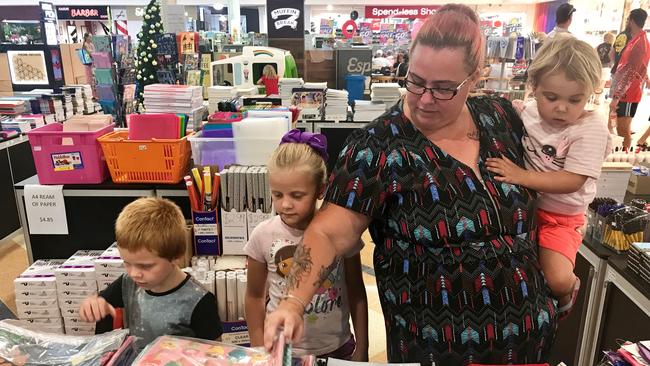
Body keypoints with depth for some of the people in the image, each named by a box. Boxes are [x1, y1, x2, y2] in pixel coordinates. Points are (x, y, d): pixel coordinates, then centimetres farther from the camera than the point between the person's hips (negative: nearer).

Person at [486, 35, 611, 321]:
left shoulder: (591, 127, -16)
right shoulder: (526, 113, -5)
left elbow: (573, 181, -22)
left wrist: (522, 176, -30)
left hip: (561, 216, -4)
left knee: (557, 280, -18)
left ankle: (570, 288, 20)